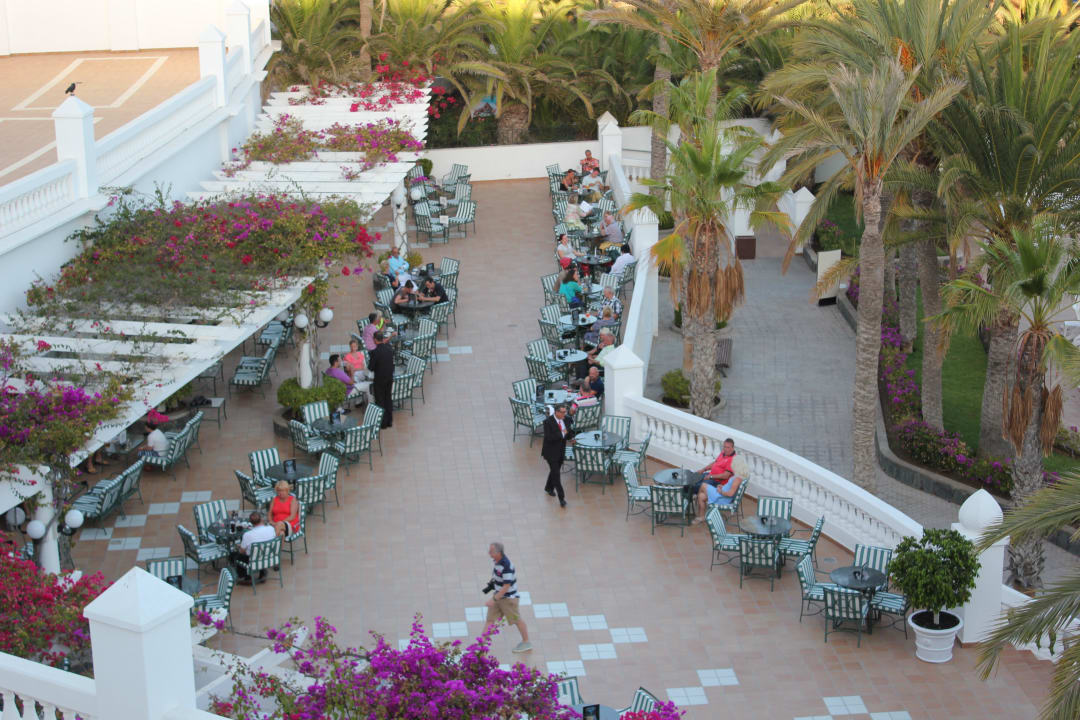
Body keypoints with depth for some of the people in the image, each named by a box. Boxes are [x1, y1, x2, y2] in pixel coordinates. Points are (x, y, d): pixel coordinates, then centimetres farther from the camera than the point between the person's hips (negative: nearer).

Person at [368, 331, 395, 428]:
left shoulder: (375, 352, -21)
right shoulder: (389, 349, -4)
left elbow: (371, 368, -16)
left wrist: (369, 367, 6)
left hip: (379, 379, -6)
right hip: (390, 378, 6)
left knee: (380, 401, 6)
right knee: (388, 399, 17)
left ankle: (383, 422, 9)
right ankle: (389, 421, 23)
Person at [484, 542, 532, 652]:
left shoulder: (506, 566, -30)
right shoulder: (498, 561, -3)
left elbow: (506, 586, -31)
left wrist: (494, 599, -31)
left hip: (508, 598, -8)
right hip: (499, 595, 8)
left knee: (516, 620, 10)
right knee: (490, 619, 5)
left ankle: (526, 642, 28)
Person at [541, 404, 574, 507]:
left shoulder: (566, 419, -3)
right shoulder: (548, 422, -21)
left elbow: (570, 431, 12)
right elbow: (548, 437, -28)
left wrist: (570, 438, -9)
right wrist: (562, 434, -28)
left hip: (561, 451, 6)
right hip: (551, 452, -6)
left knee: (555, 470, 21)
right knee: (556, 473, -8)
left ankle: (549, 488, 46)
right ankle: (561, 498, -6)